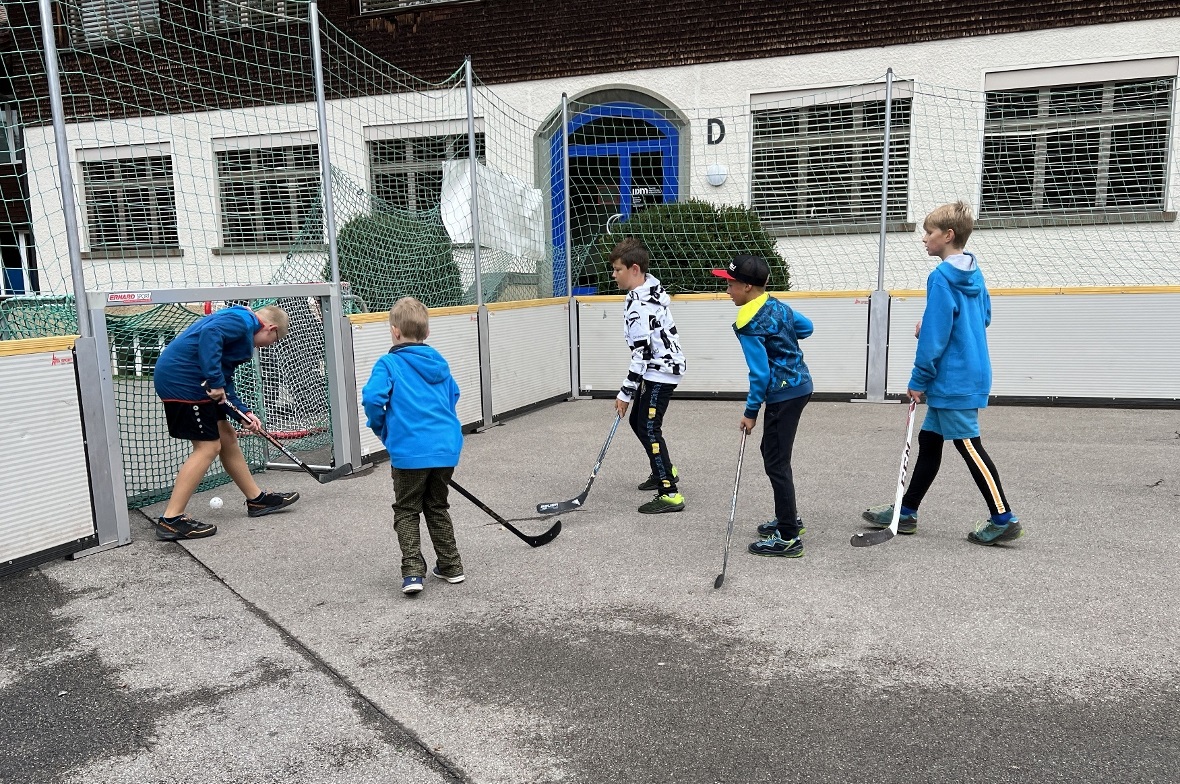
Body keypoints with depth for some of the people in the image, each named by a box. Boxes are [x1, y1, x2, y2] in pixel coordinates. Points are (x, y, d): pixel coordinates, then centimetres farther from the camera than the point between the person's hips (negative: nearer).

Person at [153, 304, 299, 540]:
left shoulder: (241, 327, 23)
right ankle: (170, 520, -3)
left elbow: (224, 381, 22)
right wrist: (216, 382, -25)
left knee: (227, 437, 15)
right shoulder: (244, 320, -7)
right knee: (208, 447, -6)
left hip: (179, 378, 11)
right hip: (182, 379, -11)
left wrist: (244, 412, 14)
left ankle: (257, 499, 25)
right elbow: (210, 334, -27)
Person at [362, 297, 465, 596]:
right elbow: (453, 396, 19)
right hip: (446, 447, 5)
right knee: (437, 507, 20)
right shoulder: (439, 362, 11)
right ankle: (451, 566, 24)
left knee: (406, 511, 10)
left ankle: (413, 571, 0)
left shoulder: (389, 364, -5)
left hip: (409, 451, -5)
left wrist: (382, 429, 1)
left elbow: (372, 398, -16)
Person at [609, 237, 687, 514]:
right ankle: (664, 471, 36)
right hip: (662, 367, 10)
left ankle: (670, 494, -9)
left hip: (660, 371, -10)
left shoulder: (639, 306, -25)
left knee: (648, 428, -11)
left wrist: (626, 393, -18)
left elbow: (642, 354, -24)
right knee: (638, 420, 18)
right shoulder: (650, 285, 6)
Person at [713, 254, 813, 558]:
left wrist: (751, 412, -12)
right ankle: (788, 517, 32)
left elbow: (760, 373, -20)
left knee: (776, 462, -4)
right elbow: (807, 327, 23)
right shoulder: (777, 305, 8)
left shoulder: (748, 325, -18)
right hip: (799, 385, 10)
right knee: (773, 451, 21)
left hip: (784, 394, -10)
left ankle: (788, 537, 1)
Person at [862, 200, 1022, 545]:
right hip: (971, 373, 10)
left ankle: (1004, 519, 5)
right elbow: (983, 316, 22)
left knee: (969, 447, -2)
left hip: (955, 381, -10)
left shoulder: (941, 277, -17)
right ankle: (906, 511, 22)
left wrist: (919, 381, -13)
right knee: (929, 440, 14)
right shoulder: (974, 274, 11)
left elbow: (934, 336, -20)